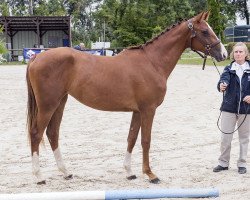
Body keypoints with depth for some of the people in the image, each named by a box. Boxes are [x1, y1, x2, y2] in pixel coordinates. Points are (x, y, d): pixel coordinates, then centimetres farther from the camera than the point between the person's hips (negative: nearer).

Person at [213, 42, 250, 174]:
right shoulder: (229, 69, 1)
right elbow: (224, 79, -20)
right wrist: (221, 85, -43)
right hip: (229, 108, 0)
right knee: (225, 137, 4)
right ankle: (223, 163, 19)